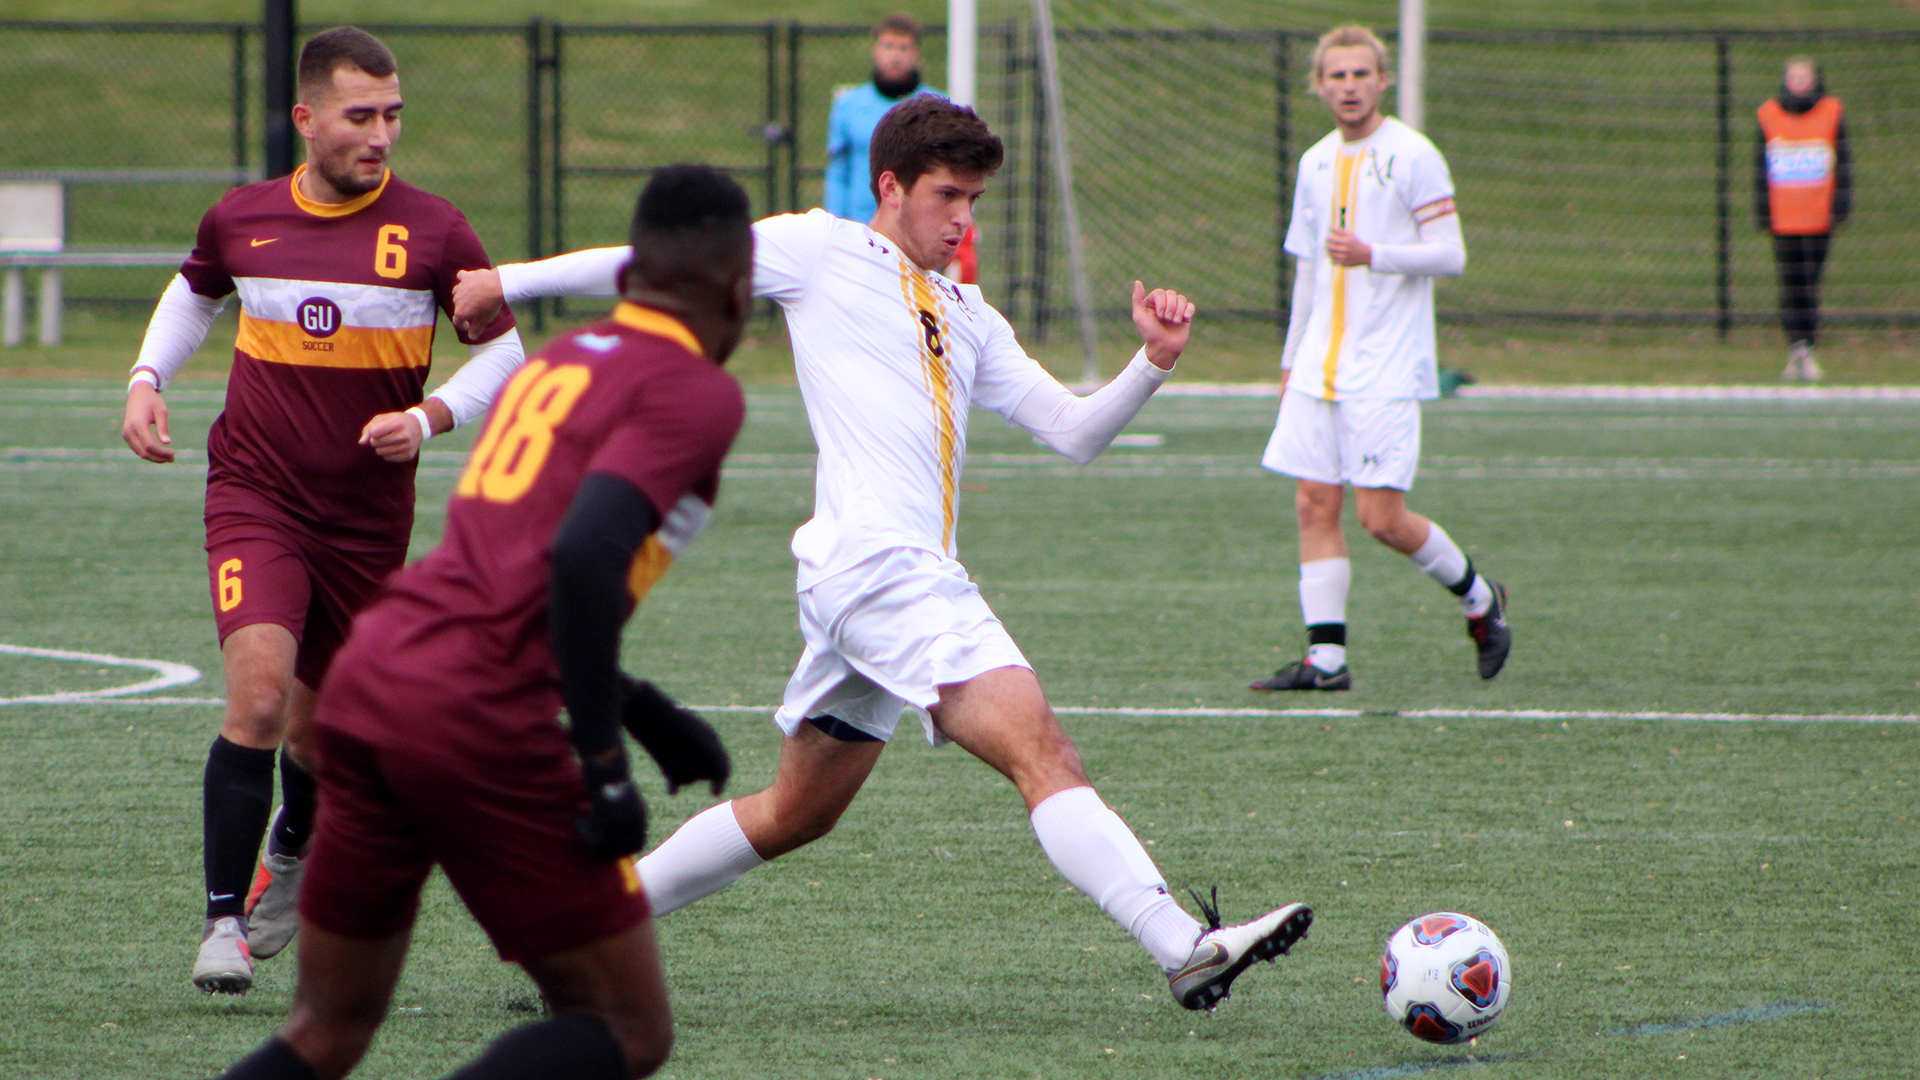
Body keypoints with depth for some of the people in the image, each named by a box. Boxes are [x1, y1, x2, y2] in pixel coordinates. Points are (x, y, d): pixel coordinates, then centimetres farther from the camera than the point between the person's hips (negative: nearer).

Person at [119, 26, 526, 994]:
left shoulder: (431, 231, -7)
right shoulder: (240, 219, 0)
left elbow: (503, 347, 3)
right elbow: (195, 290, 23)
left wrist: (431, 418, -14)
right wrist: (147, 380, 9)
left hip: (367, 516, 0)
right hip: (254, 496, 0)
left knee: (318, 731, 12)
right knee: (258, 694, -22)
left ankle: (292, 857, 47)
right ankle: (222, 921, -14)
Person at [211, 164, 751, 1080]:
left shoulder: (555, 360, 21)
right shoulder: (696, 390, -3)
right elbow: (584, 556, -20)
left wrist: (643, 710, 33)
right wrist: (603, 765, -15)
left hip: (366, 679, 8)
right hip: (479, 721, -8)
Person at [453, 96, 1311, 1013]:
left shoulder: (967, 316, 23)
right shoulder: (820, 250, 4)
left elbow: (1073, 432, 20)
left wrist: (1154, 361, 4)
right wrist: (509, 282, 7)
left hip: (919, 577, 9)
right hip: (872, 560, -9)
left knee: (797, 812, 17)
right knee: (1039, 746, -20)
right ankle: (1182, 948, -31)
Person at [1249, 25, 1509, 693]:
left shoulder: (1413, 157, -6)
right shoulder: (1315, 164, 14)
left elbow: (1450, 255, -10)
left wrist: (1373, 255, -24)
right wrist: (1292, 360, 23)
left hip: (1387, 370, -6)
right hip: (1320, 367, 6)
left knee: (1381, 516, -8)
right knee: (1314, 506, -2)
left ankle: (1477, 598, 16)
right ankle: (1326, 656, 0)